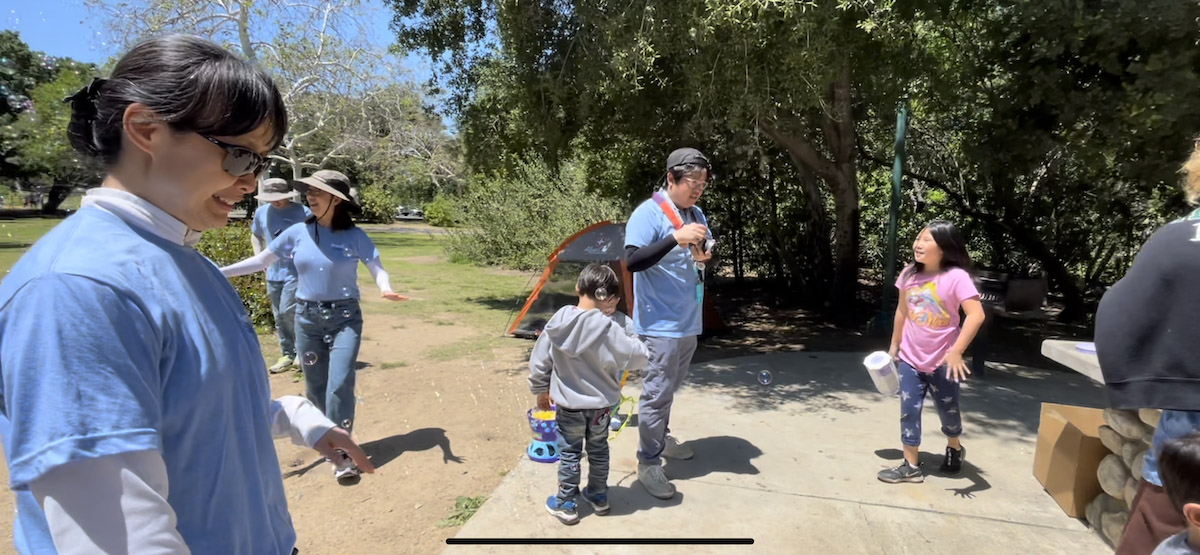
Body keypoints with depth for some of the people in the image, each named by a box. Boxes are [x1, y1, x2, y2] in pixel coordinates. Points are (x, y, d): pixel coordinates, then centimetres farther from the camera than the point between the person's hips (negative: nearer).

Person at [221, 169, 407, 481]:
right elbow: (262, 261, 6)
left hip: (345, 318, -3)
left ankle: (339, 452, 0)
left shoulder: (354, 235, -7)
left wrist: (386, 289, -33)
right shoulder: (298, 233, -1)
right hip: (307, 319, 3)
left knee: (340, 384, -10)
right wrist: (220, 272, -1)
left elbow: (377, 268, -12)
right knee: (315, 387, 12)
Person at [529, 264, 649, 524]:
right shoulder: (616, 324, -19)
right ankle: (598, 496, 37)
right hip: (602, 403, 1)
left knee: (569, 452, 16)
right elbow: (638, 359, -14)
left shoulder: (560, 320, -15)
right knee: (598, 450, 21)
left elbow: (539, 360, -7)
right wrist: (627, 330, -2)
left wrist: (541, 390, 9)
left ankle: (565, 503, 27)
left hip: (569, 403, -1)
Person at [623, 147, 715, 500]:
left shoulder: (696, 214, 10)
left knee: (671, 389, 20)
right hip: (660, 324, -8)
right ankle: (648, 464, 7)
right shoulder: (648, 213, -15)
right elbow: (632, 261, -25)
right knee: (657, 393, -4)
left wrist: (706, 256, -4)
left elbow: (706, 252, 21)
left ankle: (661, 439, 38)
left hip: (688, 321, 8)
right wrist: (676, 238, -31)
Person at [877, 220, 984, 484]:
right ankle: (911, 466, 14)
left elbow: (976, 315, -25)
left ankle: (954, 448, 45)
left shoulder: (956, 277, -19)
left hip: (942, 362, -3)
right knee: (909, 411, 4)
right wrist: (894, 346, 14)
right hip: (910, 359, 4)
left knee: (948, 411, 17)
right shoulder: (909, 274, -3)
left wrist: (956, 351, -31)